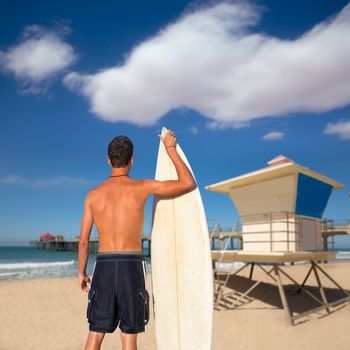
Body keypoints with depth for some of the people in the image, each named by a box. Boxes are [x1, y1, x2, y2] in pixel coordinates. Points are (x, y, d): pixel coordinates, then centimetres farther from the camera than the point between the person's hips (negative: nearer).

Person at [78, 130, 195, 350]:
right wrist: (171, 149, 7)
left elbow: (83, 241, 7)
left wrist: (82, 272, 21)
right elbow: (189, 184, -2)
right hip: (131, 267, -3)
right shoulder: (141, 187, -6)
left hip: (103, 266, 3)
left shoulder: (93, 194, 4)